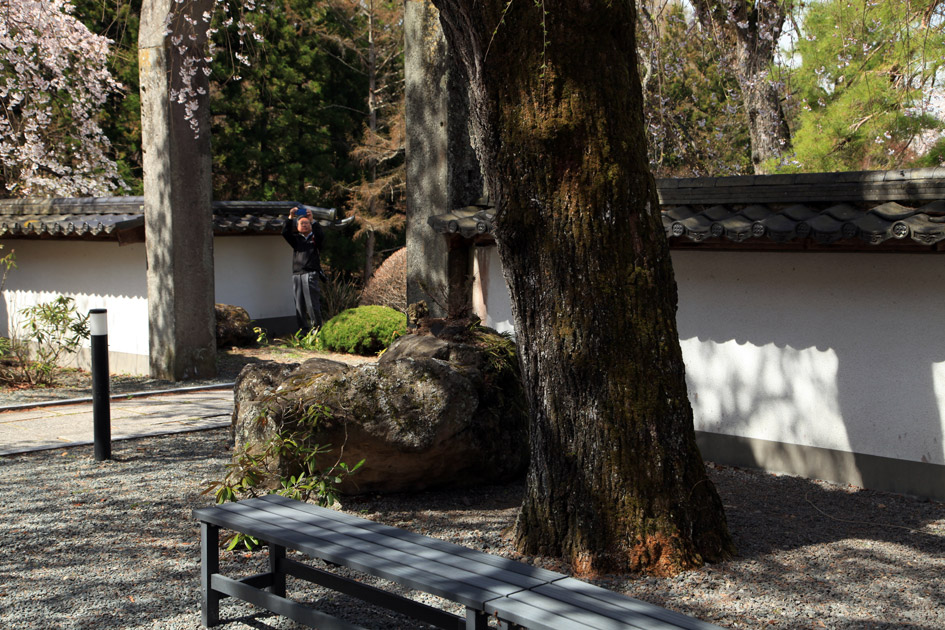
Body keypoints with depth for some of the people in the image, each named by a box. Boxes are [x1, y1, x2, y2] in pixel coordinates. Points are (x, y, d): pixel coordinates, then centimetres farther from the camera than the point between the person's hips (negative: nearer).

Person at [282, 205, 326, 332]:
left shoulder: (315, 238, 11)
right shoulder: (296, 239, 17)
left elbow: (320, 235, -10)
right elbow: (285, 233, 4)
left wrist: (312, 221, -15)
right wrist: (290, 218, -5)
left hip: (311, 274, -3)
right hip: (297, 275, 3)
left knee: (312, 304, -8)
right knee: (299, 305, 0)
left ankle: (317, 329, -3)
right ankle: (303, 330, 2)